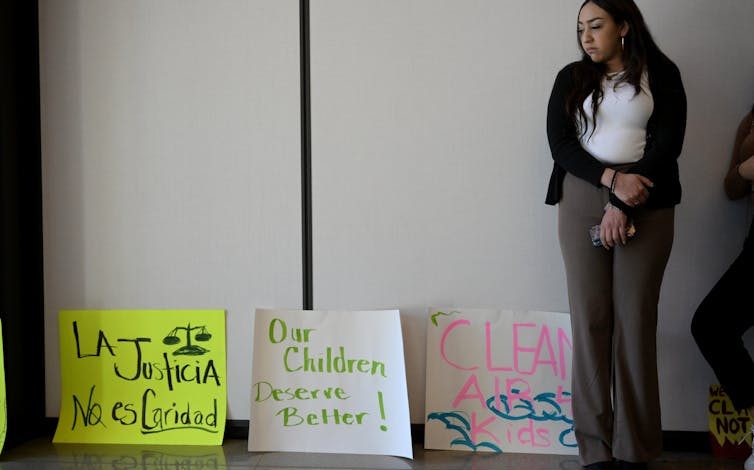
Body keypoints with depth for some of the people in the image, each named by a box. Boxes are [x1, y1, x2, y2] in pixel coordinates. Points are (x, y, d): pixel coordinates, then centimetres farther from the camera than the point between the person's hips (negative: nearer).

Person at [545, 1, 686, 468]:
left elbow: (667, 143, -4)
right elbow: (560, 142, 1)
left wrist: (623, 207, -12)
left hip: (647, 204, -1)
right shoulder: (571, 78, 11)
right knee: (590, 317, -4)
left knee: (636, 320, -4)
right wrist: (612, 179, -15)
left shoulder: (661, 74, 5)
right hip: (583, 199, 2)